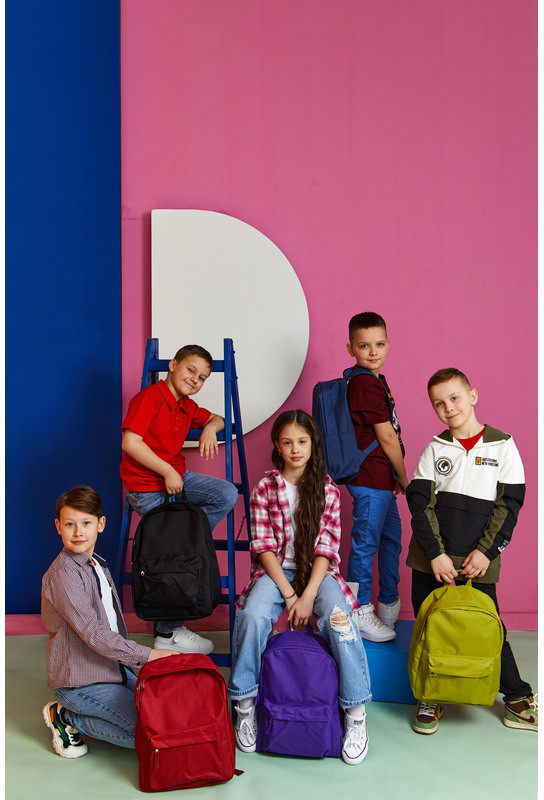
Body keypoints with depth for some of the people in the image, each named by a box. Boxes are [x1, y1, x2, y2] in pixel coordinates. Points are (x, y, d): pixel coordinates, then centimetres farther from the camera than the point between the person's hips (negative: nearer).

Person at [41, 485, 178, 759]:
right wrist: (146, 655, -25)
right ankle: (67, 719, 0)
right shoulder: (63, 574, -20)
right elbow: (92, 633, -26)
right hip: (79, 681, -9)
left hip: (112, 668, 9)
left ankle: (70, 715, 12)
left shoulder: (98, 565, 10)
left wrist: (132, 661, 13)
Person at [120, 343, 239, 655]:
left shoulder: (187, 406, 11)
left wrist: (210, 427, 0)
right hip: (147, 488, -8)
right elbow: (130, 443, -23)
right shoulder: (150, 397, -15)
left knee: (227, 495, -14)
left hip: (177, 476, 8)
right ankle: (169, 633, 5)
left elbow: (217, 418, 26)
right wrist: (168, 471, -20)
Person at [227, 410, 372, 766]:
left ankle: (356, 714, -20)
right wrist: (288, 594, -14)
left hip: (316, 572, 0)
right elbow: (264, 547, -4)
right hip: (275, 571, 0)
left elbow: (326, 548, -5)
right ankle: (245, 707, -13)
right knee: (253, 615, -30)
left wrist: (307, 596, -17)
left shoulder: (327, 489, 1)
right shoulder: (265, 488, 1)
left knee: (339, 617, -29)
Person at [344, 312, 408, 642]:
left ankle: (389, 605, 33)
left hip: (380, 480, 11)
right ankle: (360, 612, 9)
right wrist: (404, 477, -6)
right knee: (366, 542, -1)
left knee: (391, 537, 19)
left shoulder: (375, 381, 15)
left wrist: (395, 477, 13)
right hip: (371, 480, -11)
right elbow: (387, 437, -16)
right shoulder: (367, 384, -16)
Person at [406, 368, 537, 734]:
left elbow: (509, 504, -2)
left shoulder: (502, 446, 0)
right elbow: (419, 502, -1)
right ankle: (431, 699, 26)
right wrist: (435, 554, -10)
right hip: (431, 560, 2)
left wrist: (486, 552, -10)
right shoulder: (435, 449, 4)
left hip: (479, 562, -2)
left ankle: (518, 700, 21)